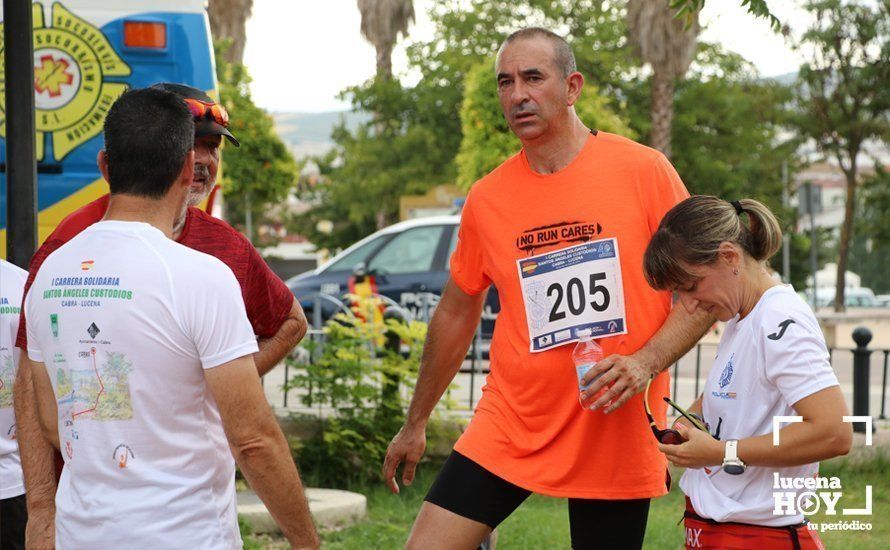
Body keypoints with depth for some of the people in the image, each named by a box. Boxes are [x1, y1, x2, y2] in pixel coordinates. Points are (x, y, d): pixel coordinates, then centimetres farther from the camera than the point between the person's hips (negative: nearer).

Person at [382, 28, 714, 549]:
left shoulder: (643, 170, -4)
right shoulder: (486, 198, 4)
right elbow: (457, 312, 16)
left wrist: (646, 362, -18)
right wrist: (415, 424, 20)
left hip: (617, 434, -2)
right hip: (510, 424, 2)